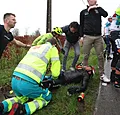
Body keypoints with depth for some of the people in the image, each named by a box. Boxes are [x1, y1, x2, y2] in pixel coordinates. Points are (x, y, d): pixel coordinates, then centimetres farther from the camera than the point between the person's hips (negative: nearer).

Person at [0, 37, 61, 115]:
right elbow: (56, 70, 8)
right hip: (28, 83, -7)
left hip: (14, 80, 7)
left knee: (22, 97, 35)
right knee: (47, 98, 17)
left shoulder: (33, 47, 29)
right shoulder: (52, 48, 11)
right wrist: (54, 78, 32)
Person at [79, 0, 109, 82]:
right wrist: (81, 36, 4)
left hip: (98, 37, 1)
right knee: (86, 56, 2)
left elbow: (105, 14, -7)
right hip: (87, 37, 0)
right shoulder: (83, 12, 12)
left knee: (101, 57, 1)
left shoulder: (98, 10, 13)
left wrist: (97, 7, -3)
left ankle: (102, 75, 8)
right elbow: (81, 25, 11)